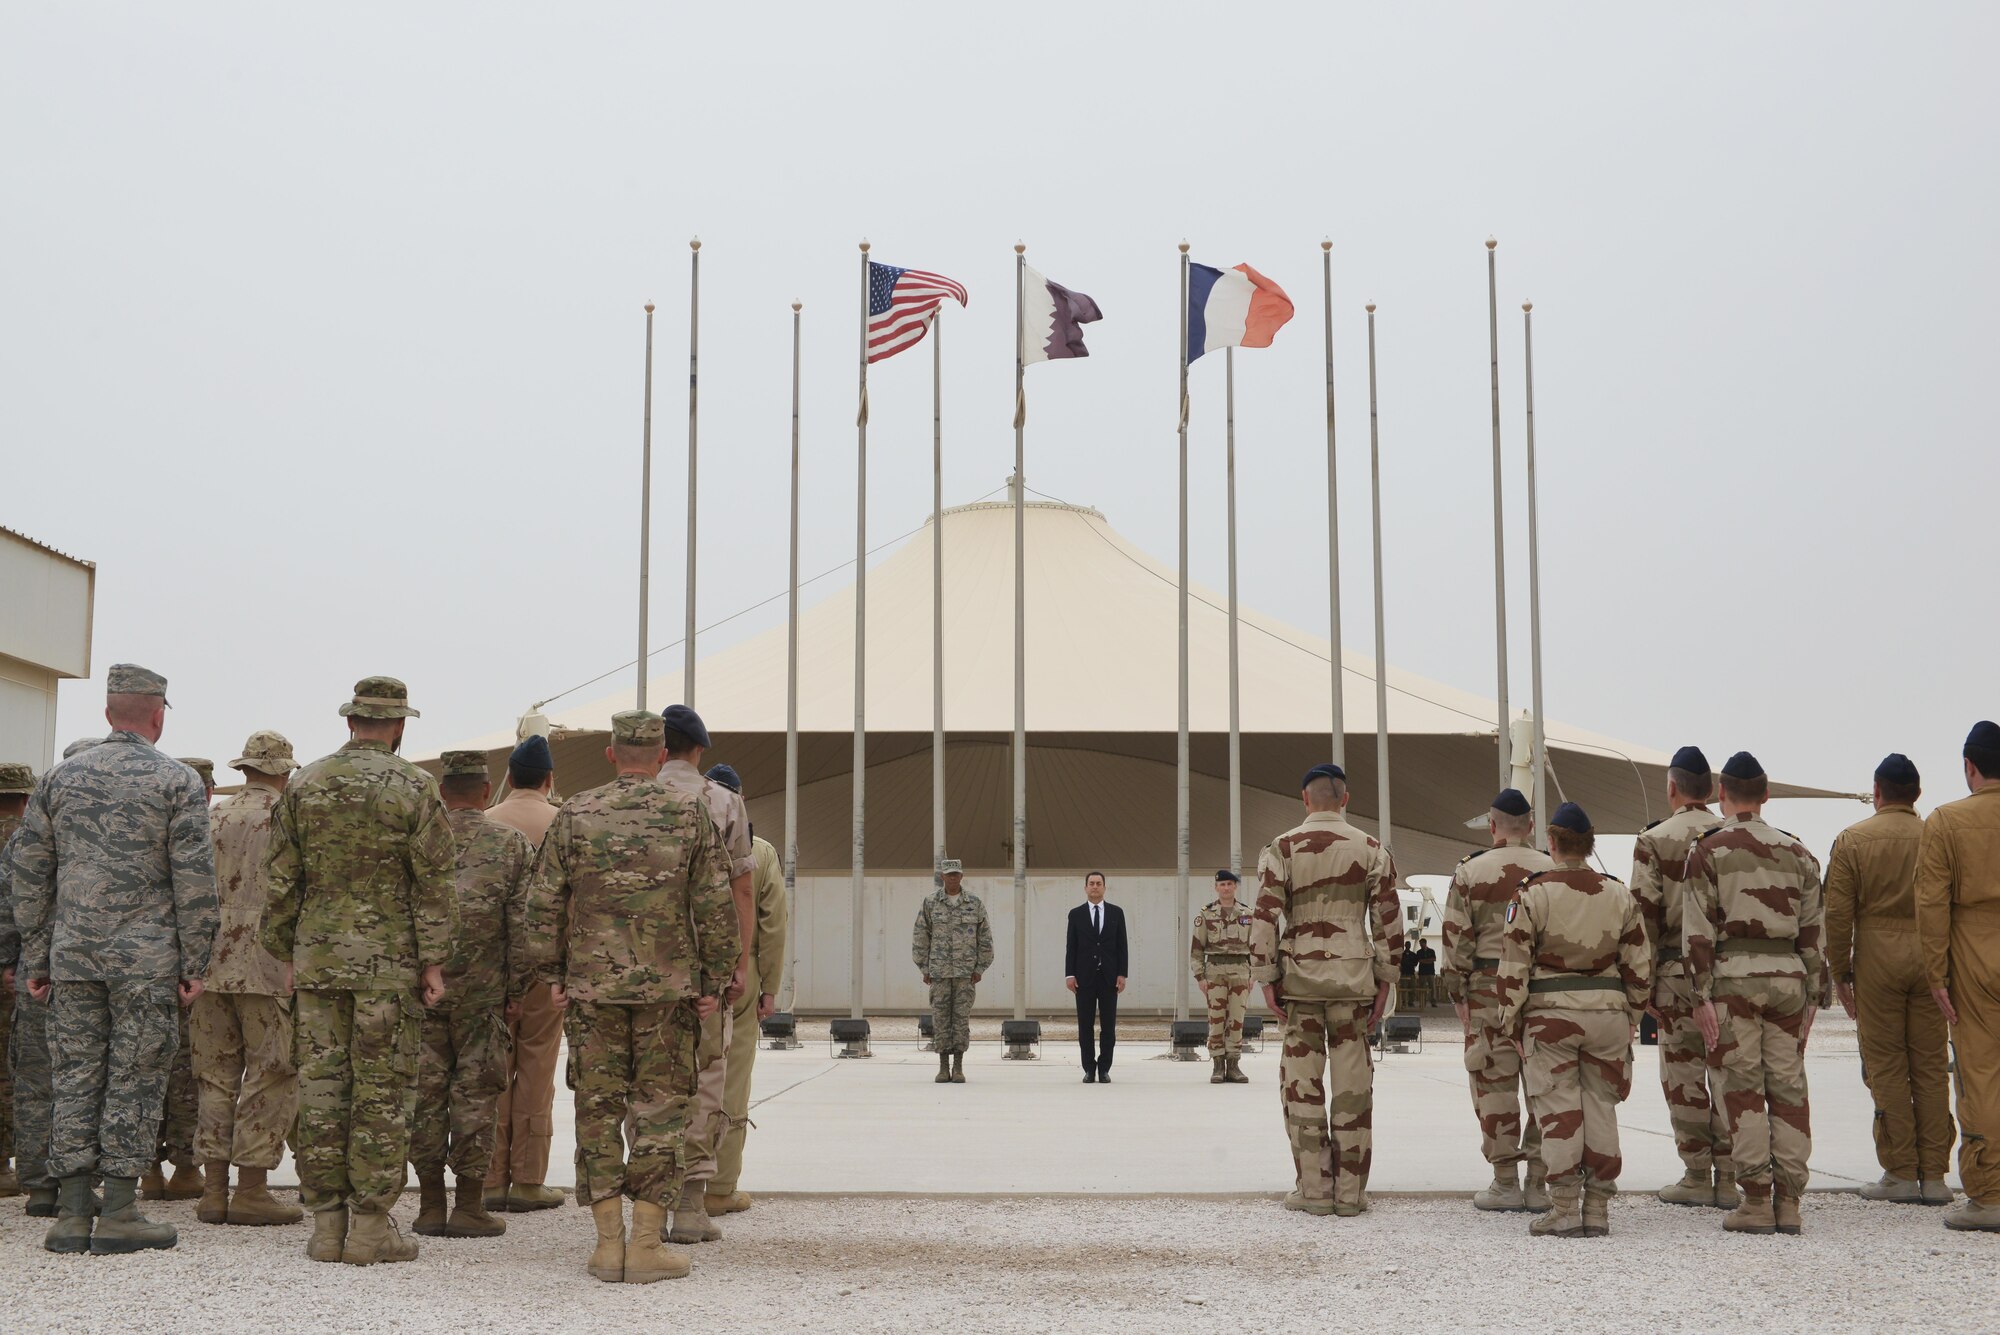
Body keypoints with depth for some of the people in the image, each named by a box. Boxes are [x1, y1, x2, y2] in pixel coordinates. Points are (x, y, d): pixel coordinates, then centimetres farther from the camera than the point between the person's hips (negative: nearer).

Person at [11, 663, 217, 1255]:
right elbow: (194, 879, -8)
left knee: (76, 1079, 8)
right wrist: (195, 962, -3)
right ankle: (119, 1214, 2)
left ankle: (72, 1216, 9)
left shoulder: (61, 777, 9)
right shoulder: (177, 780, -3)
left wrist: (36, 960, 15)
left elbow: (29, 873, 9)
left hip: (72, 957, 4)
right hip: (146, 959, -4)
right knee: (135, 1080, 1)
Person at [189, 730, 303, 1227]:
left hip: (211, 966, 5)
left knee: (216, 1076, 10)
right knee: (271, 1079, 0)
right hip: (269, 968, -5)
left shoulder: (212, 819, 10)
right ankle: (251, 1190, -1)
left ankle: (214, 1191, 11)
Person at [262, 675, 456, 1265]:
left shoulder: (304, 784, 6)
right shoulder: (415, 788, -4)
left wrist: (286, 954, 15)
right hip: (389, 962, -3)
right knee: (382, 1092, 1)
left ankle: (327, 1222, 10)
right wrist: (434, 961, -1)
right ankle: (370, 1226, 3)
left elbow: (281, 879, 8)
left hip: (316, 958, 3)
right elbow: (432, 884, -6)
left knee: (320, 1088, 7)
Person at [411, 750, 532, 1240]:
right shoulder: (511, 843, 0)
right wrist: (515, 988, 4)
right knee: (475, 1094, 3)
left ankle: (430, 1205, 11)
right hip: (482, 993, -1)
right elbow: (523, 924, -3)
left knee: (425, 1094, 7)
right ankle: (469, 1207, 5)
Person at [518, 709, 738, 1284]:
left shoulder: (575, 815, 2)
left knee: (598, 1108, 8)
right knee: (659, 1111, 4)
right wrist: (714, 980, 4)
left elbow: (541, 904, 2)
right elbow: (716, 906, -2)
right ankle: (646, 1244, 2)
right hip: (669, 987, -1)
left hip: (591, 987, 1)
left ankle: (608, 1243, 8)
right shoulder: (689, 813, 0)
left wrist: (549, 975, 10)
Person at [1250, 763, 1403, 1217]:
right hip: (1353, 976, 1)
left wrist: (1267, 978, 0)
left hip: (1299, 976, -1)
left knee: (1302, 1084, 5)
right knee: (1353, 1083, 5)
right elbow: (1389, 920, 2)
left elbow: (1265, 918, -5)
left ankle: (1314, 1188, 7)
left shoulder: (1282, 849, -1)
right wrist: (1384, 979, 9)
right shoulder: (1371, 850, 3)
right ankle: (1350, 1190, 8)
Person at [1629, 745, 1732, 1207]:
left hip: (1678, 969, -3)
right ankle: (1728, 1178, 8)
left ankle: (1697, 1177, 6)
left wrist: (1643, 980, -1)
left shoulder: (1654, 840, -4)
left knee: (1684, 1075, 4)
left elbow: (1645, 914, -7)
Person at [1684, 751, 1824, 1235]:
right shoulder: (1795, 850, 12)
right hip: (1787, 976, 4)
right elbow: (1814, 928, 11)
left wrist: (1702, 995, -5)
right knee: (1789, 1087, 7)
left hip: (1734, 975, -3)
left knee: (1742, 1090, 0)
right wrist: (1812, 995, 15)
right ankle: (1788, 1200, 7)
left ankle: (1756, 1200, -2)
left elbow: (1699, 930, -6)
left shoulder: (1709, 850, 0)